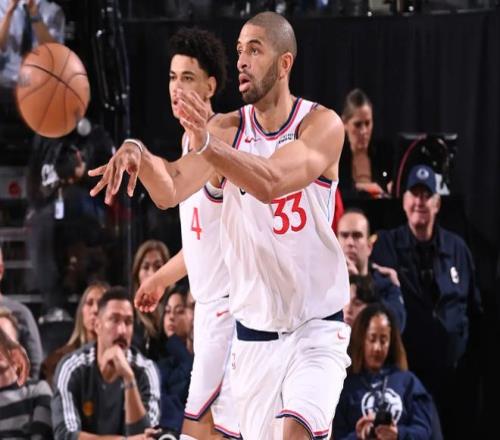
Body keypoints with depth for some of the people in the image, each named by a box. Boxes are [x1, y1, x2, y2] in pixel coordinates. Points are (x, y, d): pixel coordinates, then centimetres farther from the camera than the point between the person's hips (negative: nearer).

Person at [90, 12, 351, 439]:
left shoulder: (322, 125, -11)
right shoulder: (228, 129, -1)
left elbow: (271, 183, -29)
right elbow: (171, 191, -16)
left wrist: (208, 146, -45)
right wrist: (139, 154, -37)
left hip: (317, 328, -4)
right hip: (254, 331, 4)